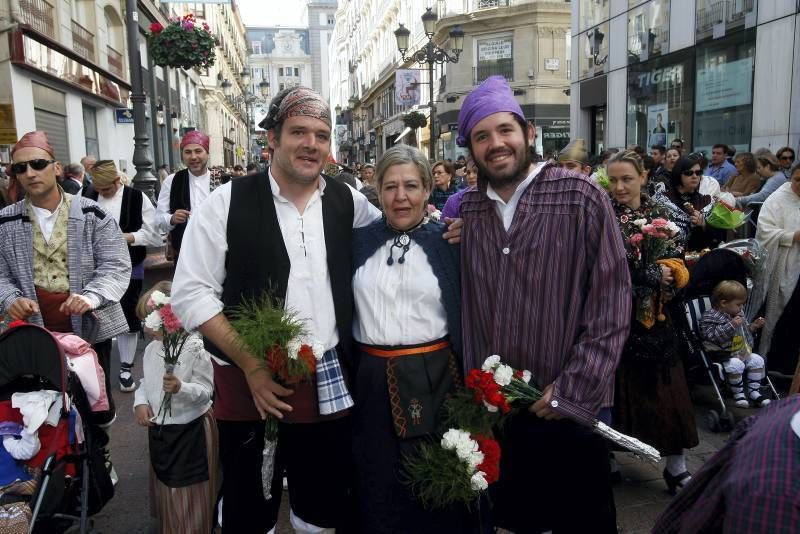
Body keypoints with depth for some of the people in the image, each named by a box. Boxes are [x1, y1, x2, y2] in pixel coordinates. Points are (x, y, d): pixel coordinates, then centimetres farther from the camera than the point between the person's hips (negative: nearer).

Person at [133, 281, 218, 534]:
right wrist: (140, 402, -3)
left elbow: (207, 389, -19)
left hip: (191, 430, -7)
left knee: (191, 492, 5)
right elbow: (146, 381, 15)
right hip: (159, 429, 7)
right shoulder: (151, 349, 2)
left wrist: (181, 388, -36)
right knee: (164, 488, 22)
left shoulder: (195, 348, -20)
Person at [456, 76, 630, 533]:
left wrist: (573, 389, -14)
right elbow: (467, 302, 9)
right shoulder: (468, 211, 3)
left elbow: (612, 300, -12)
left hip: (570, 406, -3)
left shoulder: (582, 198, -10)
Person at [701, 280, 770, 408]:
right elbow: (712, 336, -30)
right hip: (723, 355, -9)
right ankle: (738, 394, -12)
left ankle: (754, 392, 6)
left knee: (757, 360, -3)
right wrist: (731, 325, -34)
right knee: (736, 365, -31)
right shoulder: (710, 316, -16)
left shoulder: (738, 314, 12)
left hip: (742, 352, 9)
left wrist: (753, 327, 6)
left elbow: (744, 332, 27)